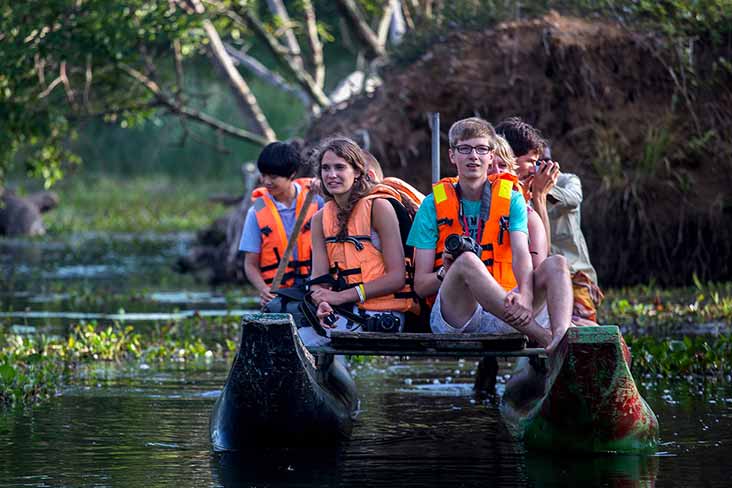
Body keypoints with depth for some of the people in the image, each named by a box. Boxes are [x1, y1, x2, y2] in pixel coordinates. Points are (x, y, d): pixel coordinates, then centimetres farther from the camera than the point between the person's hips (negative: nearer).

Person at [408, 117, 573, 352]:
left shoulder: (511, 198, 12)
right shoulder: (434, 204, 7)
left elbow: (521, 253, -7)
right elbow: (420, 285, 3)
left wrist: (525, 295, -29)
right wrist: (446, 273, -21)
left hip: (501, 313, 2)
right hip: (452, 313, -2)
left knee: (555, 264, -19)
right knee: (467, 260, -32)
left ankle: (562, 338, -51)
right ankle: (543, 337, -42)